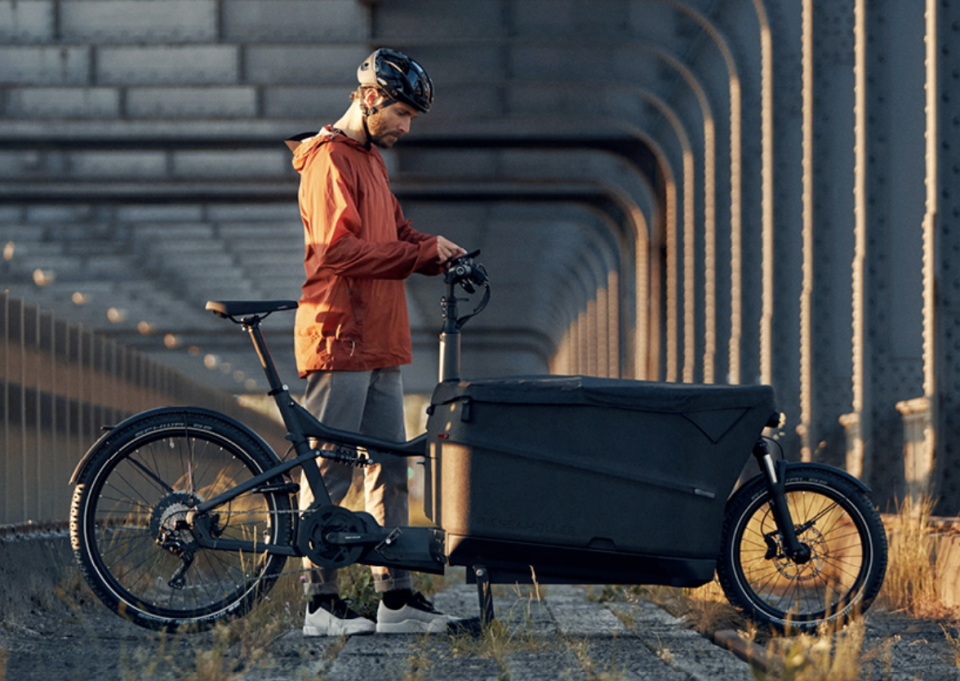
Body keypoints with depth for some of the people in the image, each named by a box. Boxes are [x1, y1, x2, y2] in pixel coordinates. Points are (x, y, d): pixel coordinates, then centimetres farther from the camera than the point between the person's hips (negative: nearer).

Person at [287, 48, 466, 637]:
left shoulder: (372, 159, 21)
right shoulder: (330, 158, -10)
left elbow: (398, 236, 24)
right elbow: (341, 249, -20)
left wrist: (440, 255, 4)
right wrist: (423, 252, -20)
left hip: (379, 344, 10)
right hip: (339, 338, -10)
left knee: (390, 470, 8)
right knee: (329, 473, -6)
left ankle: (397, 598, 11)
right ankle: (321, 604, -4)